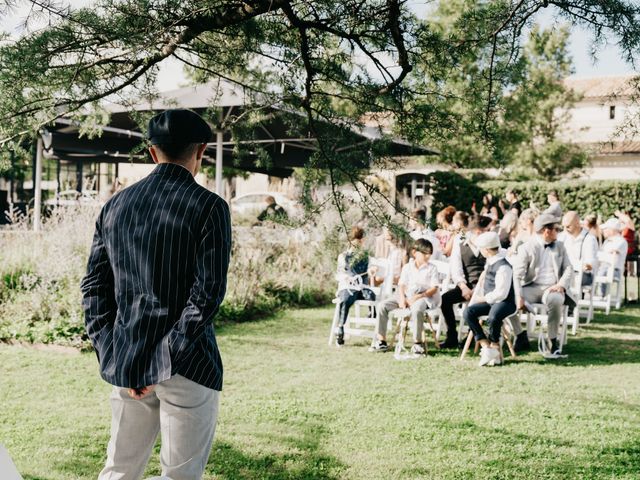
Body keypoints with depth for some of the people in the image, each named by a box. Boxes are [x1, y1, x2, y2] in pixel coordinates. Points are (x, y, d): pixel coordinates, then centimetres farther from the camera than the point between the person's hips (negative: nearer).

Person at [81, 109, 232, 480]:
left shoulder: (115, 206, 7)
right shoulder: (209, 206, -9)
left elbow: (94, 287, 6)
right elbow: (208, 291, -16)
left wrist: (109, 355, 5)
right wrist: (164, 359, -13)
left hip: (124, 363, 5)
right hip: (186, 365, -5)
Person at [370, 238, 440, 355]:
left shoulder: (431, 269, 2)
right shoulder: (407, 267, 11)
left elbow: (434, 288, -6)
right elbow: (401, 285, 8)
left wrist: (418, 296, -18)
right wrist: (402, 299, -10)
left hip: (424, 297, -4)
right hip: (407, 296, 5)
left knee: (416, 309, -41)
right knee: (382, 305, -12)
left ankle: (417, 343, -26)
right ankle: (381, 341, -7)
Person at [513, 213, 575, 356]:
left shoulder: (559, 246, 15)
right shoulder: (527, 248, 0)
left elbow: (568, 268, 10)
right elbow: (517, 274, -8)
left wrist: (561, 285, -12)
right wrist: (519, 297, -22)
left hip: (552, 288, 1)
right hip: (532, 288, -1)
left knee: (555, 299, -36)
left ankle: (553, 339, -18)